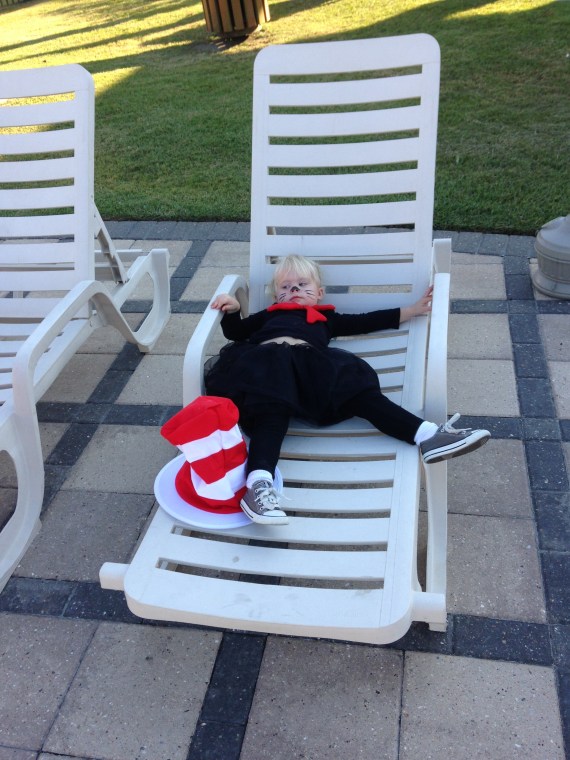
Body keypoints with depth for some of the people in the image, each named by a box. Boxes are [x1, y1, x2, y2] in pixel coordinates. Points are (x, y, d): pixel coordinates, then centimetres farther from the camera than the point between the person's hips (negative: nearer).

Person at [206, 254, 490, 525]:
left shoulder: (326, 318, 41)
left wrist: (413, 309, 36)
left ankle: (428, 435, -37)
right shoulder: (269, 315, 41)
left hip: (310, 366, 2)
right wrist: (231, 309, 15)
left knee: (358, 392, -21)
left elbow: (367, 321, 38)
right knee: (272, 411, -33)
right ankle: (258, 483, -55)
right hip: (266, 359, -1)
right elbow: (235, 332, 36)